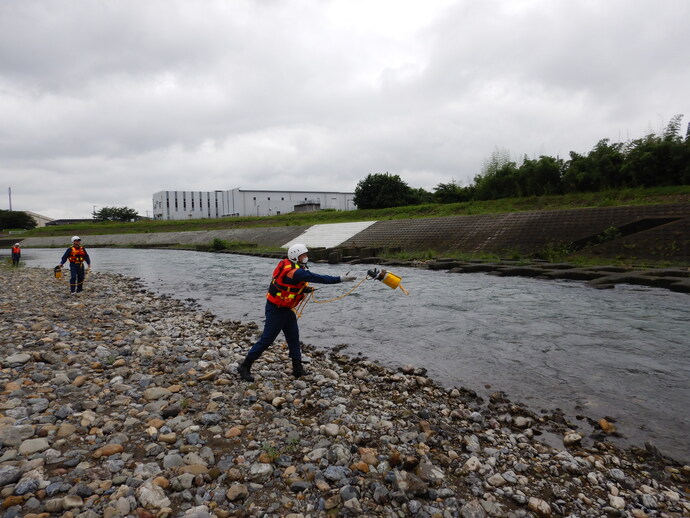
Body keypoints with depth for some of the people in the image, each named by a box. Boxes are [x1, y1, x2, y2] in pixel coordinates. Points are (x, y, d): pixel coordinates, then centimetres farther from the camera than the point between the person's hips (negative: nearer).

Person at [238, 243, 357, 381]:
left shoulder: (289, 266, 2)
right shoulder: (296, 272, -26)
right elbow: (319, 278, -28)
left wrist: (304, 289, -1)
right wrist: (341, 279, -25)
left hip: (286, 308, 10)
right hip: (275, 309, -10)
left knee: (293, 337, 11)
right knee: (266, 339, -3)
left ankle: (297, 368, 19)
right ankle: (245, 367, 10)